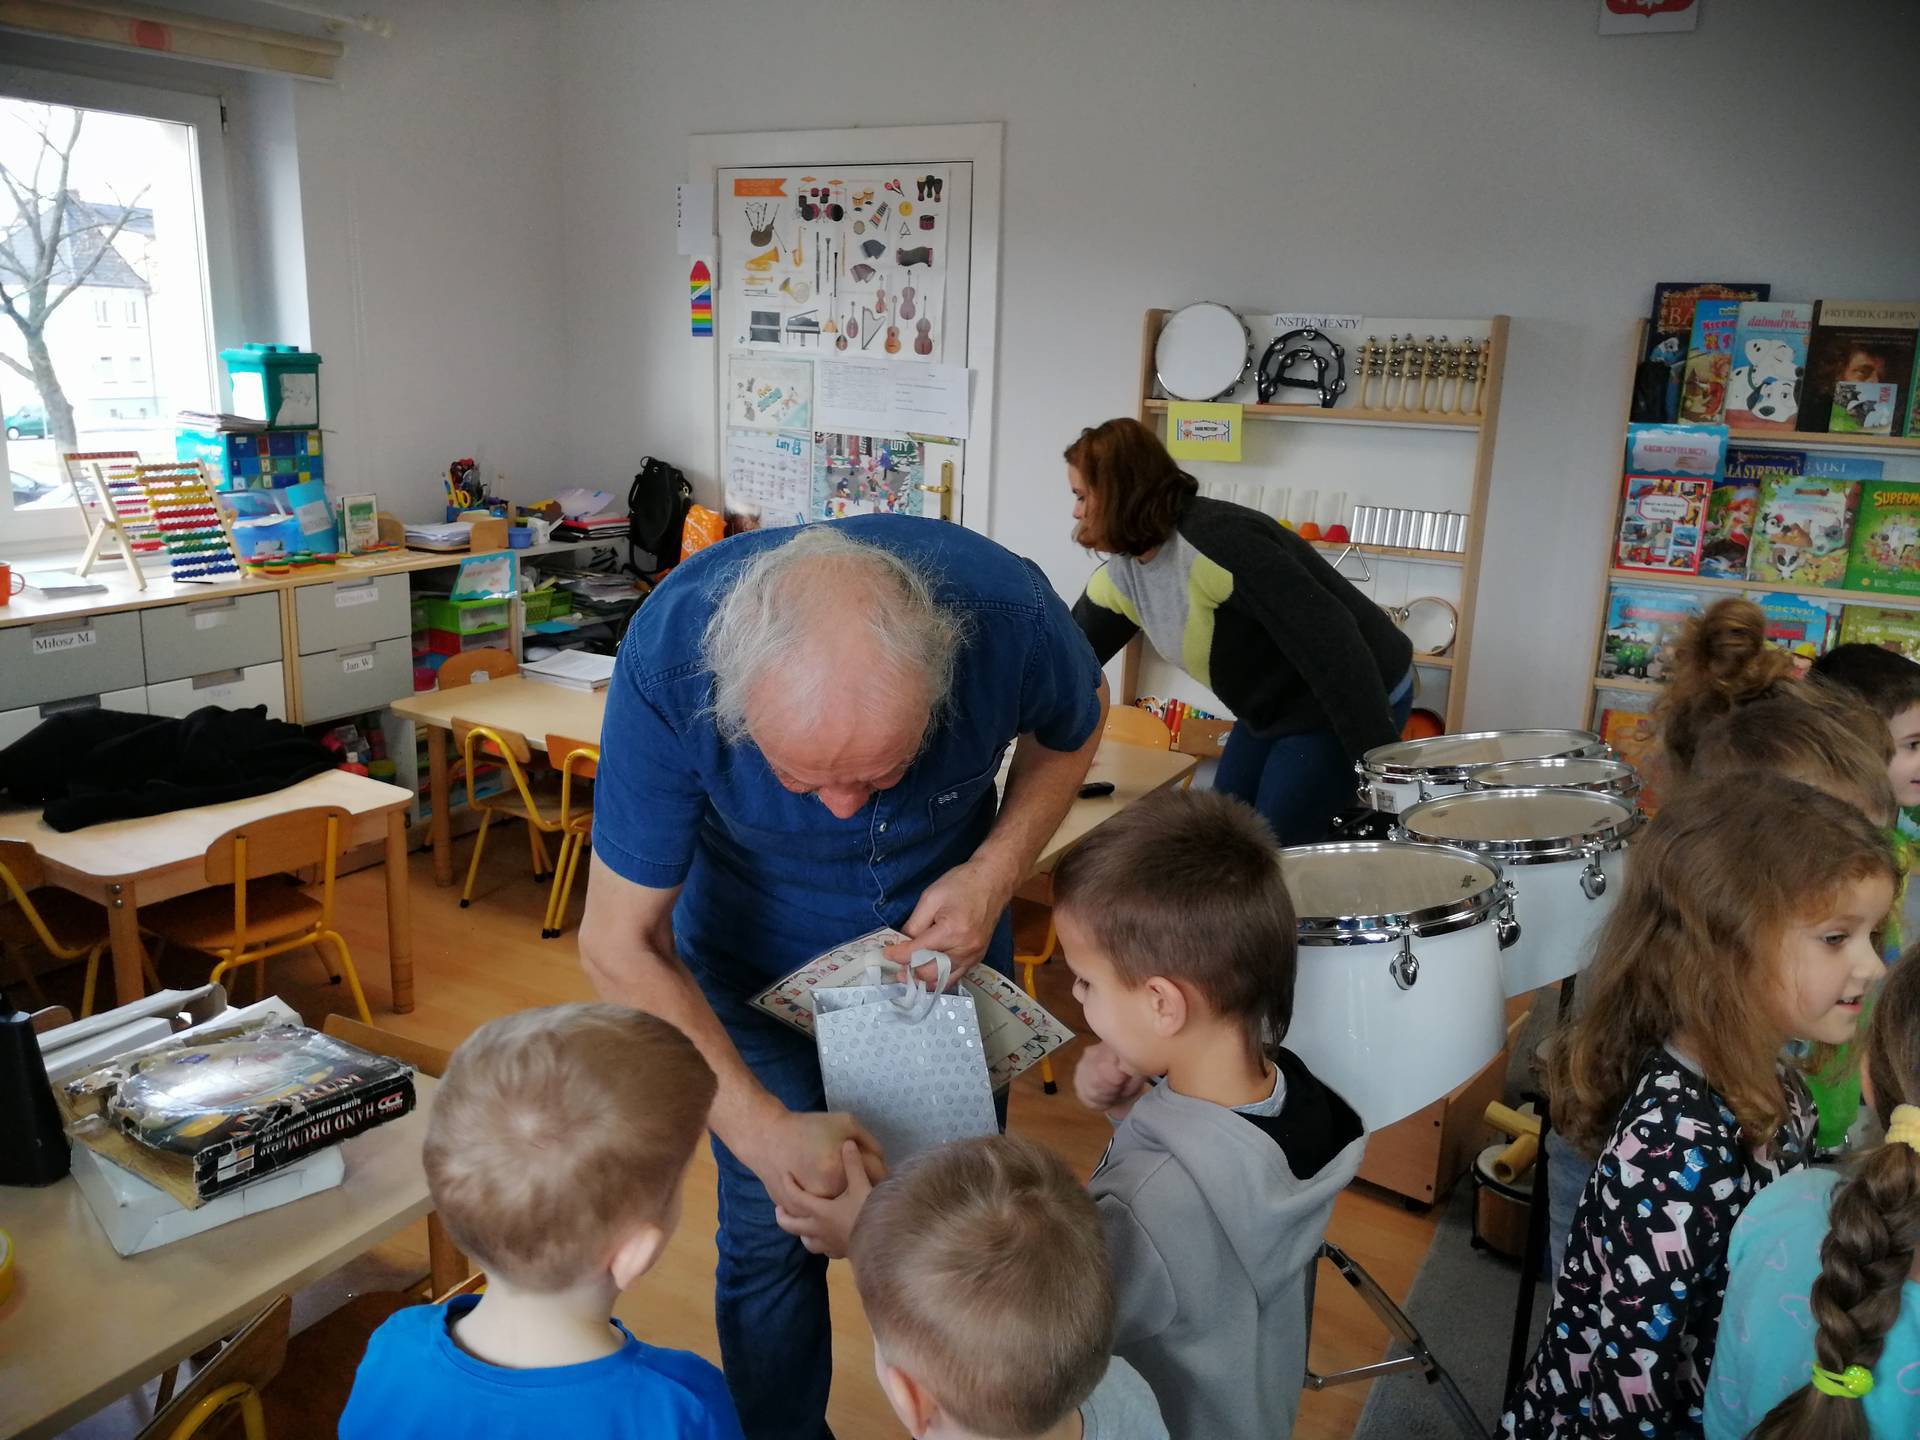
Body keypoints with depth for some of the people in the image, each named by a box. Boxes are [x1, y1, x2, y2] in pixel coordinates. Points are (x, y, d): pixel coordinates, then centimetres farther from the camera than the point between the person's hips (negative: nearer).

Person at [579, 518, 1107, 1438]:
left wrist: (994, 872, -21)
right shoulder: (669, 654, -35)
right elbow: (622, 946, -26)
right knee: (772, 1237, 7)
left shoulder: (1006, 608, -33)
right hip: (757, 959, -1)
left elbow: (1073, 725, -7)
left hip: (943, 940, 1)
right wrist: (759, 1127, -37)